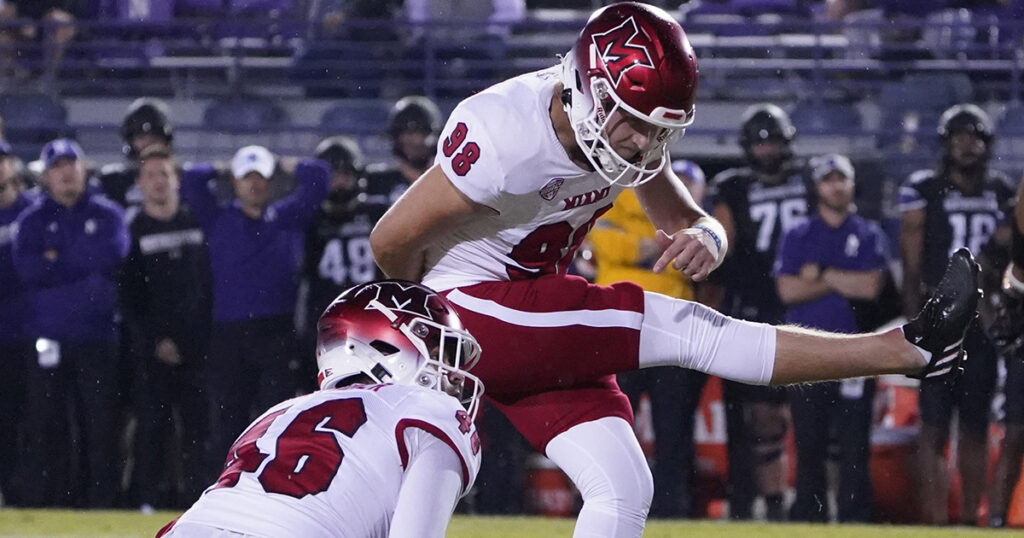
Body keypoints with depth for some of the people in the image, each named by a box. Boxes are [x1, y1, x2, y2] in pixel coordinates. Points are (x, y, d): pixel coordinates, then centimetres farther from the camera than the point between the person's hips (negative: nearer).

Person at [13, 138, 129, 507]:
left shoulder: (106, 215, 9)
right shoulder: (32, 221, 11)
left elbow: (113, 254, -12)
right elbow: (27, 268, -8)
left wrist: (56, 260, -7)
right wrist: (85, 266, -9)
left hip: (96, 337, 0)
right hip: (48, 337, 0)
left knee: (99, 422, -1)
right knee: (45, 426, -1)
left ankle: (101, 502, 3)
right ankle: (39, 503, 1)